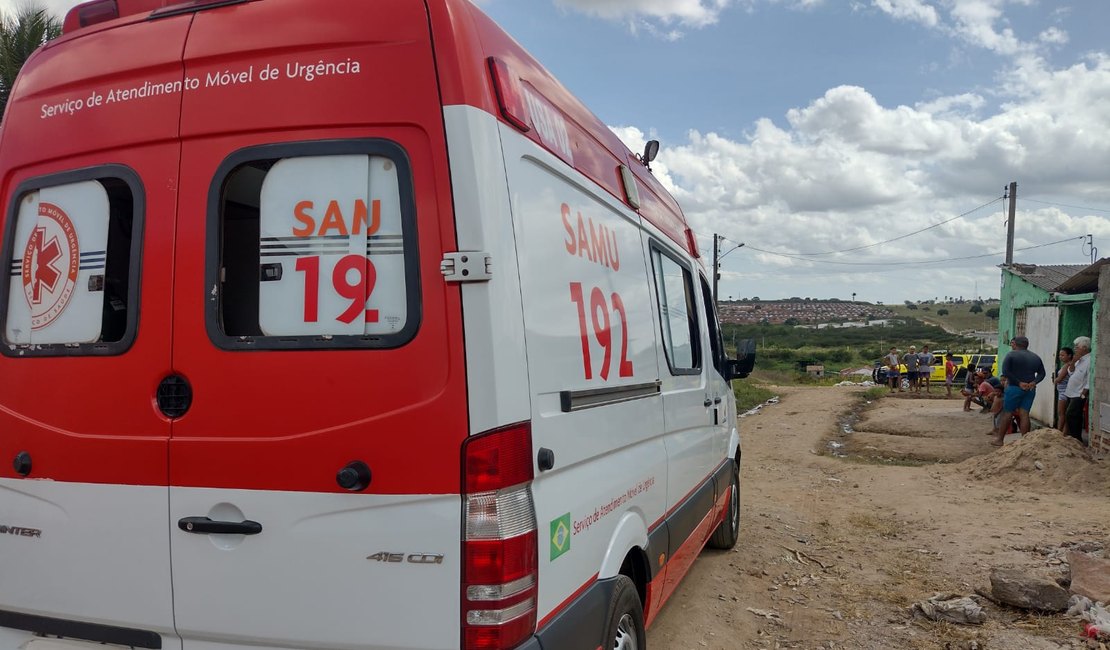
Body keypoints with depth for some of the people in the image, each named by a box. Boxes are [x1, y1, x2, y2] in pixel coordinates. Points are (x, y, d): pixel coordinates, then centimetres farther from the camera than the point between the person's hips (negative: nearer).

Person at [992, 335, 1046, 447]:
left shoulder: (1012, 355, -6)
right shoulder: (1036, 357, 12)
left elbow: (1005, 372, -15)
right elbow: (1042, 373, 11)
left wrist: (1019, 383, -12)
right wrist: (1033, 383, -3)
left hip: (1014, 388, -5)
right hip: (1030, 389, 5)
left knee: (1007, 413, 3)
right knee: (1024, 414, 5)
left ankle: (999, 440, 8)